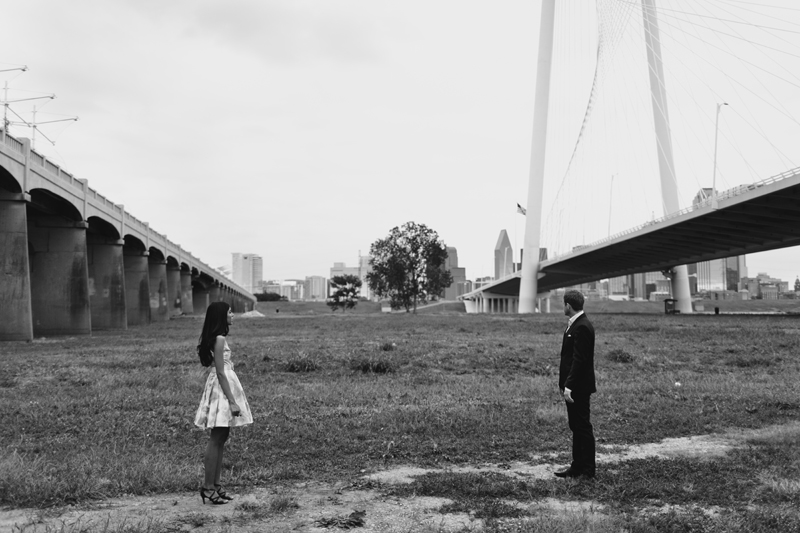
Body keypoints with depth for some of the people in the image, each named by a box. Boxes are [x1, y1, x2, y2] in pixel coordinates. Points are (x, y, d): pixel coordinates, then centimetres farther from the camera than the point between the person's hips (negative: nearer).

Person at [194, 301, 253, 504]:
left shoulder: (219, 337, 13)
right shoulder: (219, 339, -16)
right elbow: (220, 372, -19)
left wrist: (231, 399, 19)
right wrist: (232, 401, -20)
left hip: (224, 386, 10)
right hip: (221, 389, -10)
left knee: (220, 438, 12)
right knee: (216, 439, -5)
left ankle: (215, 484, 17)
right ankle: (208, 487, 0)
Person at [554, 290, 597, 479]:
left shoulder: (582, 327, -19)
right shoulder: (575, 324, 13)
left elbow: (579, 359, -23)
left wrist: (569, 386, -24)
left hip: (579, 386, -10)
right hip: (574, 386, 10)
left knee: (583, 427, -1)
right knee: (576, 427, 15)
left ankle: (588, 469, 8)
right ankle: (578, 466, 23)